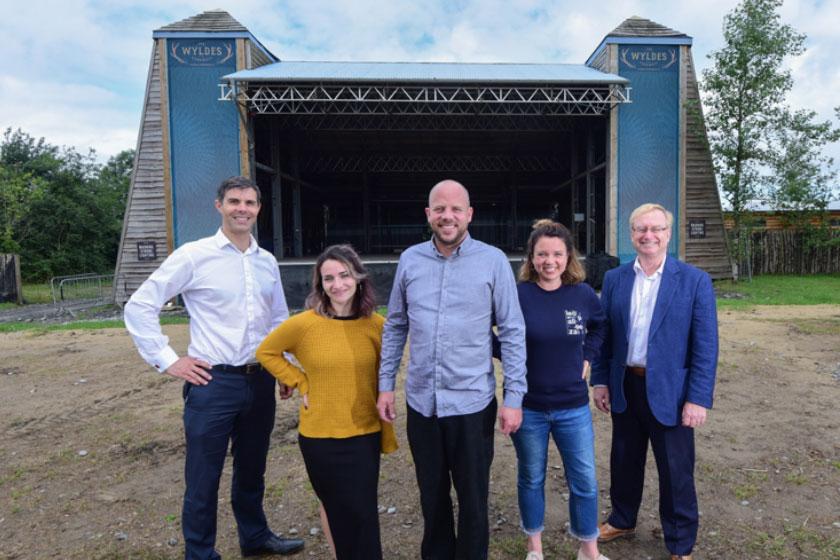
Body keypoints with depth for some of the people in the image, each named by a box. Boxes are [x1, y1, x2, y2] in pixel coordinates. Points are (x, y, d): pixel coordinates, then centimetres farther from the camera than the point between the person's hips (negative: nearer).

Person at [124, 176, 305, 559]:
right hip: (213, 383, -5)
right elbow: (139, 306, -6)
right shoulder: (193, 255, -8)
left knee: (252, 470, 22)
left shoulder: (267, 262, 8)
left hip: (260, 381, 5)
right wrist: (167, 361, -9)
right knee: (203, 479, 8)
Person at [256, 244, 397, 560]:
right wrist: (301, 383, -6)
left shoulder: (377, 325, -7)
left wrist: (388, 435, 6)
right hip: (320, 436, -1)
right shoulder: (304, 323, -13)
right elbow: (266, 352, 3)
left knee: (363, 513, 12)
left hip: (365, 435, 1)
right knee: (335, 507, 18)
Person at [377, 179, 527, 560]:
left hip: (472, 400, -3)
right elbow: (394, 327, 8)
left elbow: (512, 331, -6)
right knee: (431, 495, 19)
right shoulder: (409, 260, 2)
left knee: (473, 498, 13)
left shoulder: (493, 261, -7)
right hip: (421, 400, 3)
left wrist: (514, 397, -8)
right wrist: (385, 385, 6)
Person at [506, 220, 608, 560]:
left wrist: (587, 356, 6)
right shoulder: (517, 295, -14)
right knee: (531, 479, 14)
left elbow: (599, 326, 17)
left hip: (573, 407, 2)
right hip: (528, 407, -2)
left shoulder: (583, 294, -4)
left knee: (584, 480, 10)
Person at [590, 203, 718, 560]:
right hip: (624, 387, 3)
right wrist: (600, 380, 3)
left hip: (670, 392, -3)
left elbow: (706, 346, -9)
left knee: (676, 471, 10)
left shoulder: (694, 281, -8)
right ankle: (622, 520, 42)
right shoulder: (614, 279, 1)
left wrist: (699, 398, -13)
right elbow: (604, 335, 6)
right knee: (624, 461, 19)